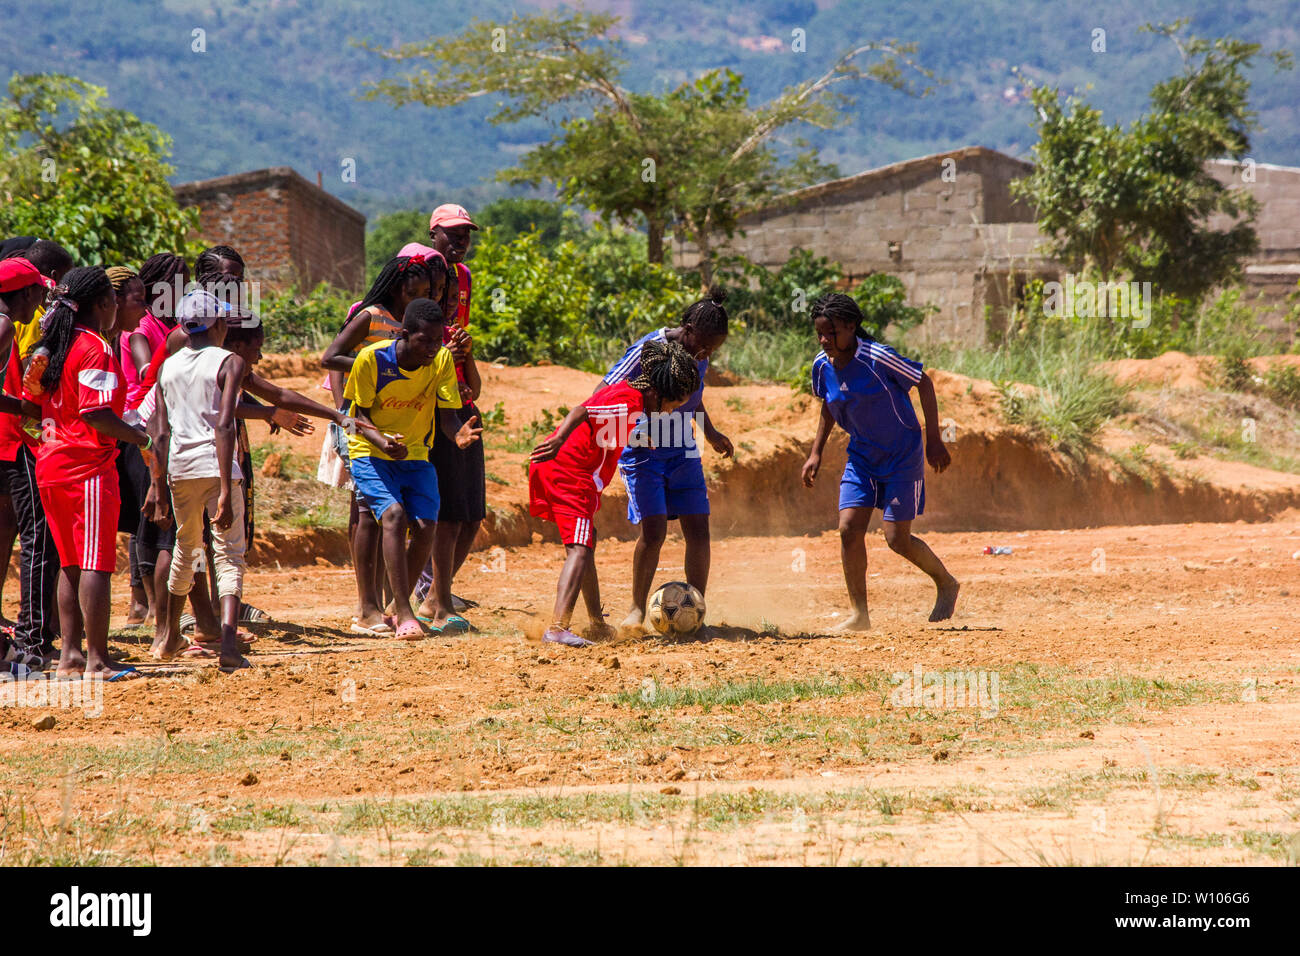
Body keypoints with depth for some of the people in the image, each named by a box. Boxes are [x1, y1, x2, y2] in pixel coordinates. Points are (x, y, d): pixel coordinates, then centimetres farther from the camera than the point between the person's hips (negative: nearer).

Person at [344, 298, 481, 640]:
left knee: (424, 526, -14)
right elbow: (361, 414, -10)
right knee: (394, 514, -26)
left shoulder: (441, 361, -8)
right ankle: (404, 615, -27)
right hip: (370, 454, -3)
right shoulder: (372, 359, -18)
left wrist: (458, 434, -31)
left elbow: (445, 415, -7)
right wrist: (381, 441, -30)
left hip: (415, 454, 3)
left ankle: (399, 606, 10)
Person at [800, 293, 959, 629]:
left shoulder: (877, 358, -24)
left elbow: (923, 383, -13)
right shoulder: (822, 366, -5)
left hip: (903, 455, -5)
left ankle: (946, 584, 21)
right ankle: (859, 614, 3)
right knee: (849, 529, -8)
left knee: (898, 540, -6)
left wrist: (934, 441, -12)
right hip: (861, 456, 5)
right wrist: (816, 453, 12)